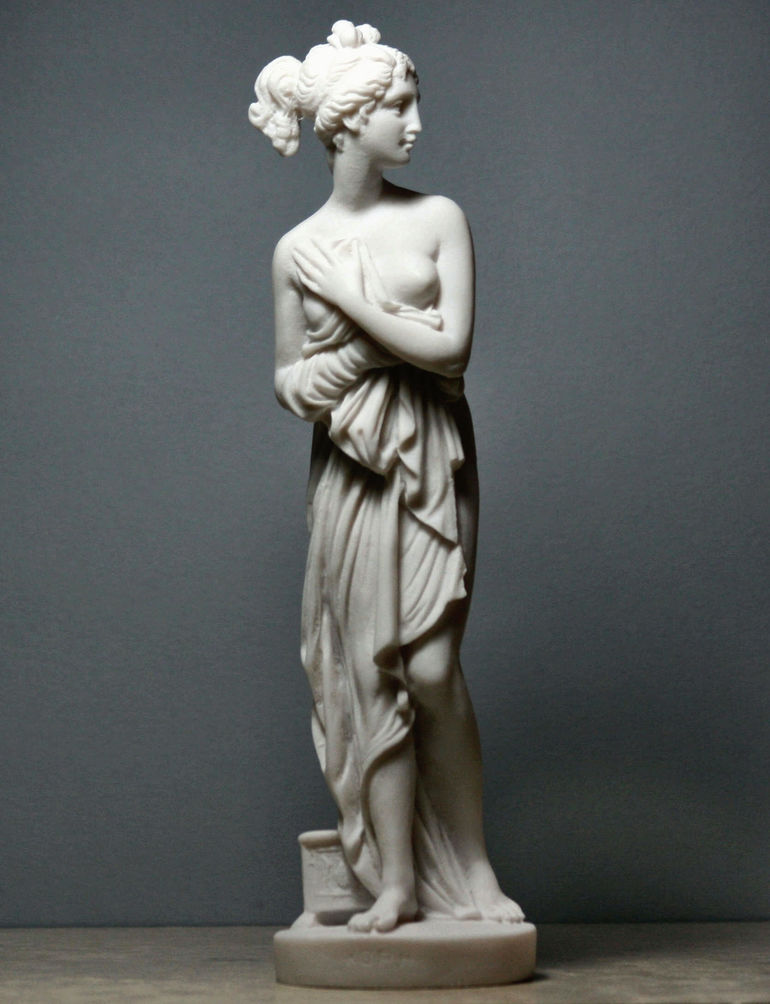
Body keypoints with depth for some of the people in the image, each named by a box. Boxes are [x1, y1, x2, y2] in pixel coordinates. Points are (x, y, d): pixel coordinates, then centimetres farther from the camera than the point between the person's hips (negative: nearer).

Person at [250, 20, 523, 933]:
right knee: (372, 672, 0)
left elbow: (452, 347, -7)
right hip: (349, 471, 1)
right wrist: (388, 338, -7)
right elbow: (287, 381, 9)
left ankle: (469, 871, 6)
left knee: (431, 666, -10)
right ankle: (396, 882, 8)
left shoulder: (438, 220, 2)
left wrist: (351, 297, -6)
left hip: (432, 459, -1)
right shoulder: (297, 250, 6)